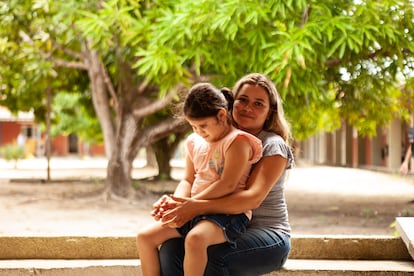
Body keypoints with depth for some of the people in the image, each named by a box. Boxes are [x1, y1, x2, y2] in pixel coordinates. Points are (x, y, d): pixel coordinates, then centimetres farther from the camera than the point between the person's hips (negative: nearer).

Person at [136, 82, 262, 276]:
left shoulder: (237, 141, -9)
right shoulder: (195, 143, 15)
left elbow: (227, 184, -18)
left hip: (229, 213, -8)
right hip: (195, 212, 8)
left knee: (194, 239, -38)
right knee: (144, 237, -5)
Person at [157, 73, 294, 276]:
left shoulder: (273, 146, -6)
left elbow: (254, 198, -22)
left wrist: (198, 207, -33)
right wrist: (172, 203, -16)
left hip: (268, 235, -5)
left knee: (209, 256, -34)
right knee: (170, 249, -24)